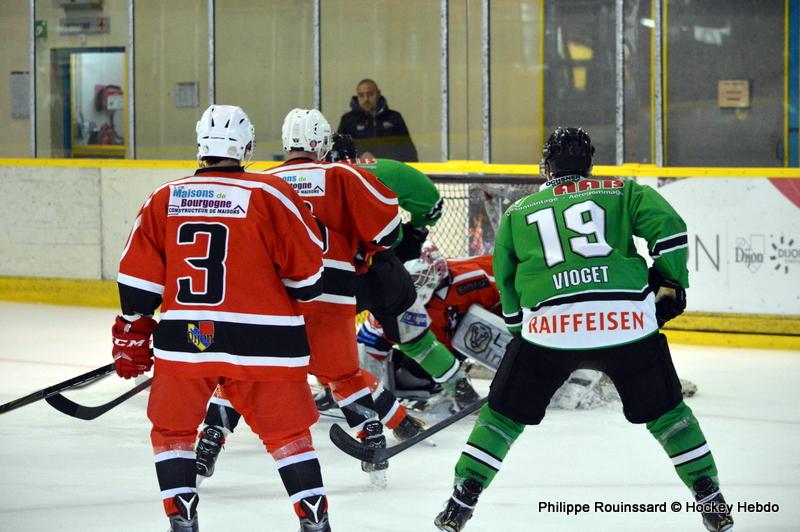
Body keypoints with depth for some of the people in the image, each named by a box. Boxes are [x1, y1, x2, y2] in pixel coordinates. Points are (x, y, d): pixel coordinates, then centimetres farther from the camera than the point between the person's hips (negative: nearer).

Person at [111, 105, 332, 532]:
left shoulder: (164, 199, 5)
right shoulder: (270, 195, -4)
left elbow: (138, 279, 7)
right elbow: (306, 272, -1)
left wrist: (132, 336, 17)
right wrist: (304, 294, 21)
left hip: (183, 337, 1)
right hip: (260, 338, -1)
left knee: (171, 429, 17)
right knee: (288, 431, 10)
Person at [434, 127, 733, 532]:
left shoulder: (518, 213, 22)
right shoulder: (623, 192, 17)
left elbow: (506, 283, 24)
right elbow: (669, 228, 2)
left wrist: (522, 328, 35)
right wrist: (670, 285, 13)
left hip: (549, 325, 0)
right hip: (627, 319, 0)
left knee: (505, 412, 16)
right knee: (665, 410, 18)